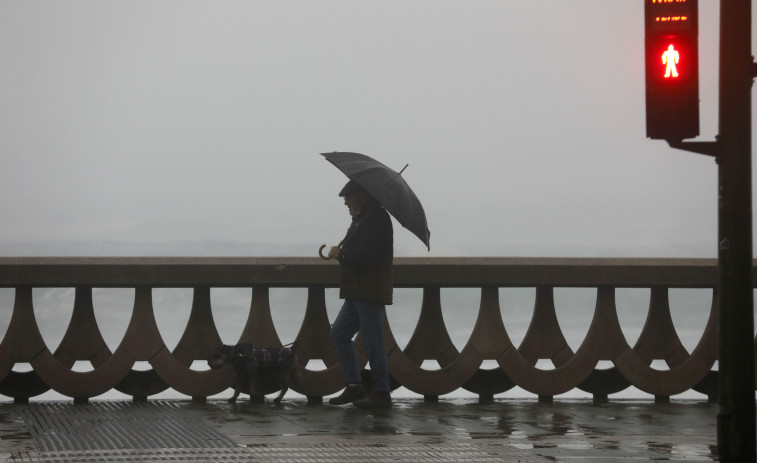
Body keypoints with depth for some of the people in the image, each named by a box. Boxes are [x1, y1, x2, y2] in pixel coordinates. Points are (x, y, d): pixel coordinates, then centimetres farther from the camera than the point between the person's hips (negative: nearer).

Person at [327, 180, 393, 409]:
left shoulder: (376, 219, -16)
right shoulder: (363, 218, 18)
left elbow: (365, 255, -24)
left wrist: (340, 253, -10)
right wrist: (341, 252, 2)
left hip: (370, 293, -11)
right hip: (357, 293, 11)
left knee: (372, 342, -7)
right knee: (339, 333, 12)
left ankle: (382, 393, 0)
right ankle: (354, 385, 15)